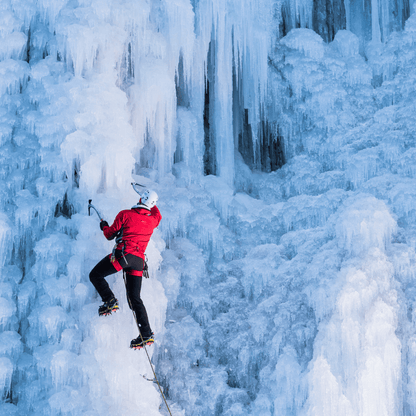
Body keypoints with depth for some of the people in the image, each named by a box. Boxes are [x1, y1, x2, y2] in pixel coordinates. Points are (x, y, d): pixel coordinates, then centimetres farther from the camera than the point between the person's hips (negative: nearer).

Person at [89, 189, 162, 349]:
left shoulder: (125, 214, 1)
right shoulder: (153, 220, 12)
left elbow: (110, 234, 8)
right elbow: (157, 215, 39)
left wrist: (104, 226, 30)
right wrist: (151, 204, 55)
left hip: (123, 254, -5)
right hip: (139, 261, 5)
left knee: (95, 275, 11)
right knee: (135, 298, 8)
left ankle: (110, 301, -8)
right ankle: (147, 335, 0)